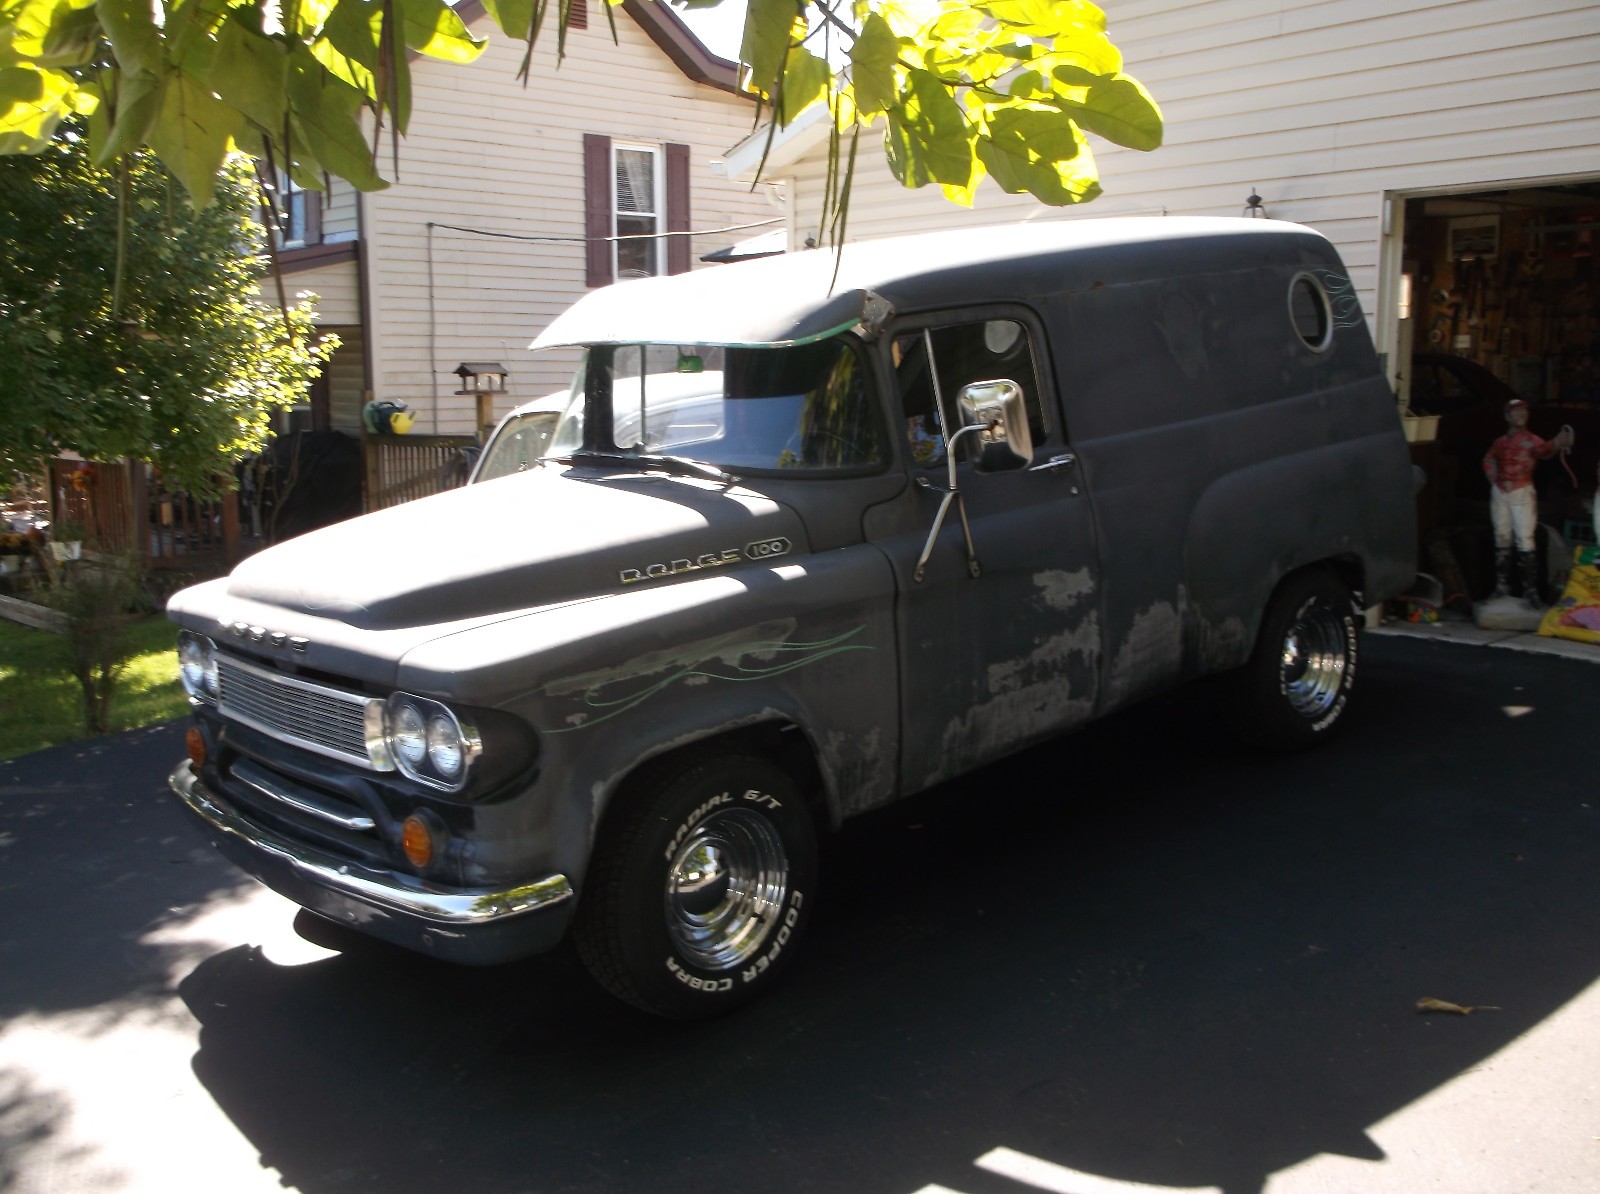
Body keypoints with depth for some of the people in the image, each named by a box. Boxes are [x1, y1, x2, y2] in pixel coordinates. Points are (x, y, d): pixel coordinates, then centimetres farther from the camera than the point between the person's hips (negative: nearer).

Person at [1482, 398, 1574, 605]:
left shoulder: (1530, 440, -9)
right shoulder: (1500, 442, 6)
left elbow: (1543, 450, -34)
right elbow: (1488, 459, 27)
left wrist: (1557, 443, -57)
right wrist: (1492, 475, 9)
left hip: (1521, 494, -5)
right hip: (1499, 493, 5)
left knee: (1525, 541, -11)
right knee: (1502, 540, 11)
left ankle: (1531, 590, -11)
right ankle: (1501, 586, 20)